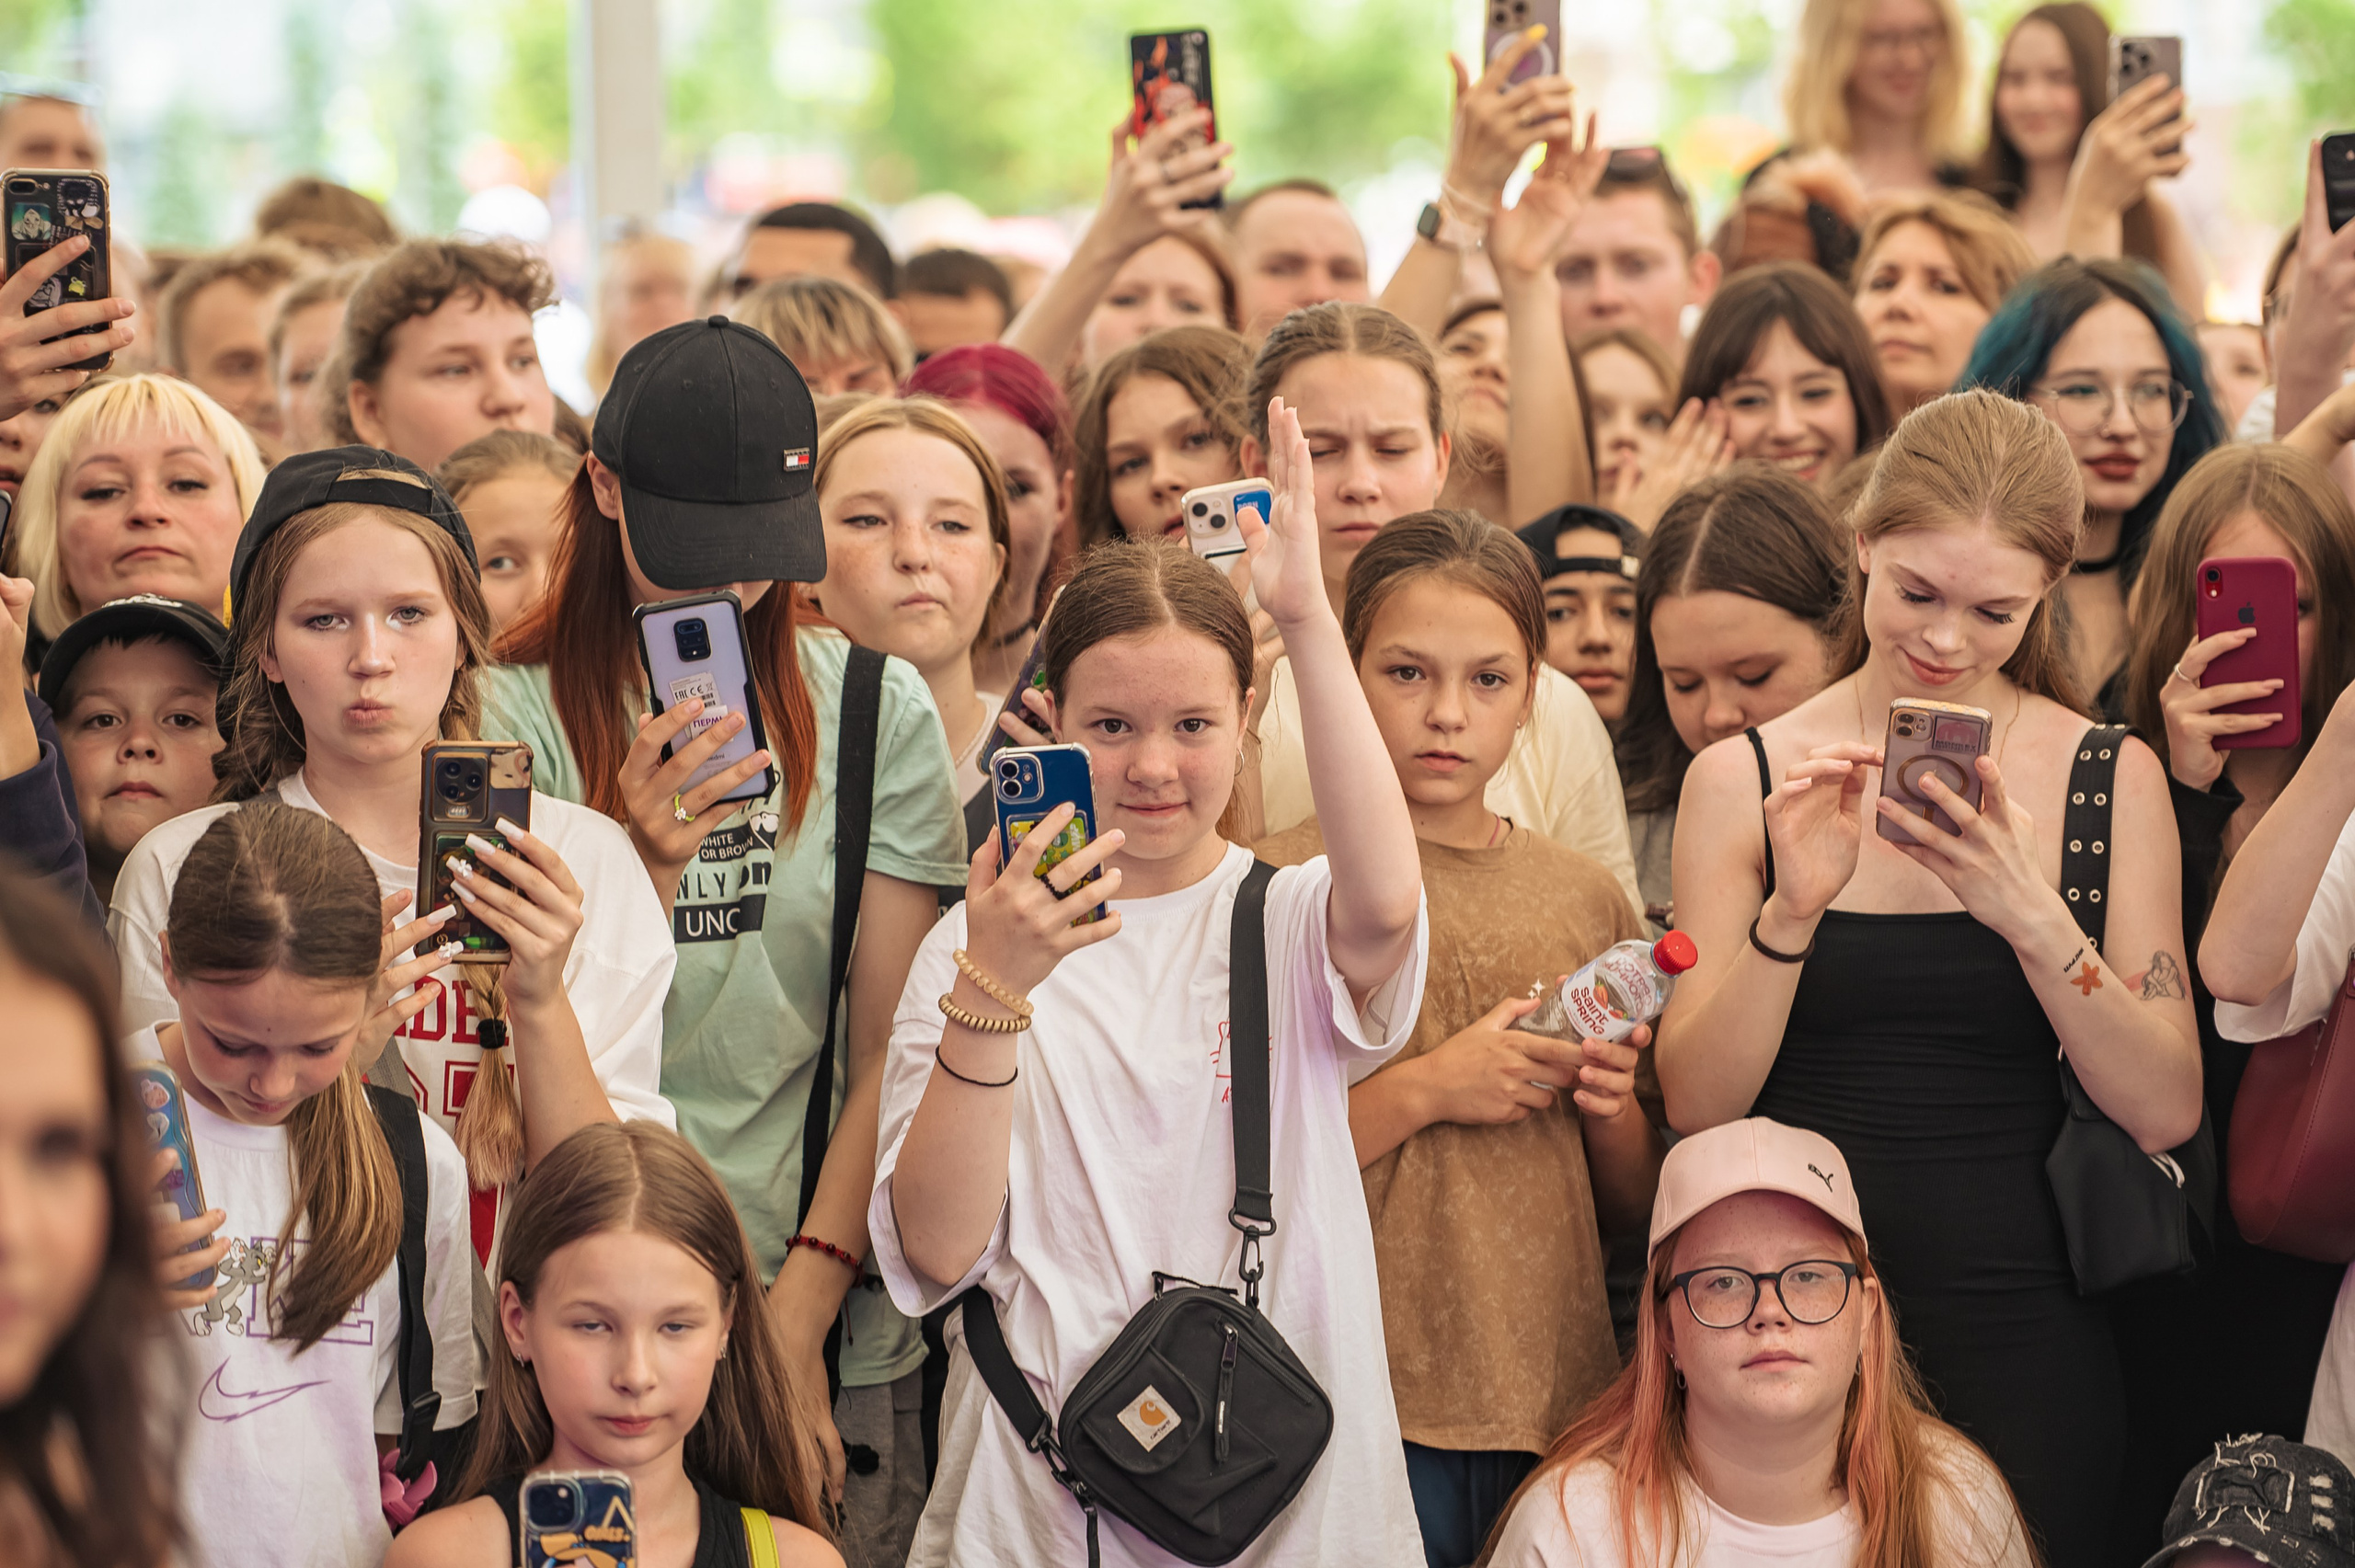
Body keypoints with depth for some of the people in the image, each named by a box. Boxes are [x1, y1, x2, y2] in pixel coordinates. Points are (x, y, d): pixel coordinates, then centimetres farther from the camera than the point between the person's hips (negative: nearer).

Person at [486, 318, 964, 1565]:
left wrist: (798, 1322, -9)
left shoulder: (875, 708, 3)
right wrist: (645, 870, -23)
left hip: (839, 1335, 1)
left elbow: (894, 1053, -1)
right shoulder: (519, 715, -1)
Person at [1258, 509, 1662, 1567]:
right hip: (1367, 1401, -4)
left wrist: (1609, 1103, -4)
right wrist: (1424, 1090, -15)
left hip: (1560, 1395, 4)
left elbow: (1636, 1210, 16)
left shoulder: (1585, 898, 10)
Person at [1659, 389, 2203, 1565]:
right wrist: (1793, 906, -19)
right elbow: (1696, 1104, -5)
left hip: (2016, 1328, 0)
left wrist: (2033, 916, -19)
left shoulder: (2111, 781, 1)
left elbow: (2166, 1113, -5)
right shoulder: (1743, 780, 1)